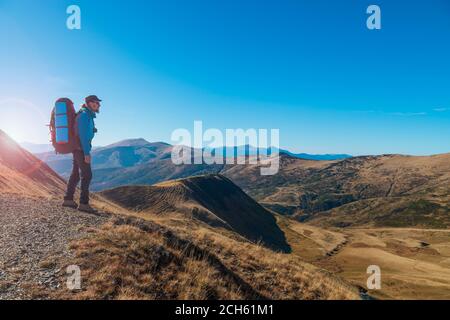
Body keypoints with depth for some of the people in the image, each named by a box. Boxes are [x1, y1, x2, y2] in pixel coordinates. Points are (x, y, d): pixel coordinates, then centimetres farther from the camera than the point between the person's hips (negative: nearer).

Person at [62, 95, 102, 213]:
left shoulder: (87, 115, 17)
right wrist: (87, 153, -24)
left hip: (78, 149, 10)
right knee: (87, 175, -11)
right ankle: (84, 204, -11)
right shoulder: (85, 115, -14)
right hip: (81, 149, -10)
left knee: (75, 174, 14)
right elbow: (83, 135, -21)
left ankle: (68, 199, 21)